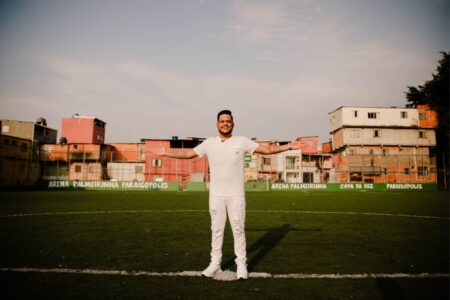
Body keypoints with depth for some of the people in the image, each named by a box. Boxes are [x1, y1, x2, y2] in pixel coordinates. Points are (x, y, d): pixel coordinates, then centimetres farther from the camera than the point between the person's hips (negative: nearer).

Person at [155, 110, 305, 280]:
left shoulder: (242, 142, 0)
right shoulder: (209, 143, 5)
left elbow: (267, 149, -1)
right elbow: (188, 154, 12)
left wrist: (289, 147, -8)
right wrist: (166, 153, 12)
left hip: (236, 195, -2)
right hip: (216, 195, 2)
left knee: (238, 229, 4)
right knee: (216, 229, 9)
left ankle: (241, 264, 14)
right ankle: (215, 263, 20)